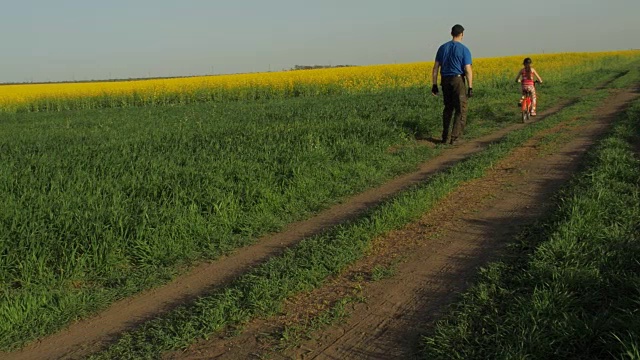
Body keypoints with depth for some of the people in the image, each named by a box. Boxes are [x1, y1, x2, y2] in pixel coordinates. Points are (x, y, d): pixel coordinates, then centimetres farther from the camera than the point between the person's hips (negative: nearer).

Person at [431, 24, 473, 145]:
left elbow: (435, 68, 5)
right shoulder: (464, 50, -6)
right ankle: (454, 137, -8)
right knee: (461, 110, 1)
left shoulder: (442, 47, 7)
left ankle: (444, 137, 14)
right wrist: (470, 87, -8)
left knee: (448, 108, 17)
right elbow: (468, 70, -11)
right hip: (458, 80, -5)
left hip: (445, 80, 5)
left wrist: (434, 85, 9)